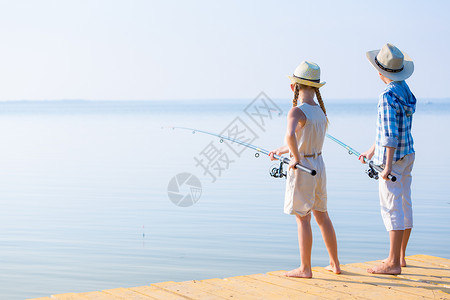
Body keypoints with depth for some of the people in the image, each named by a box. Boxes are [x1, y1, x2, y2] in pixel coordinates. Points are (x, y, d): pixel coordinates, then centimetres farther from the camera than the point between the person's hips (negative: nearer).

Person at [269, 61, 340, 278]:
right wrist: (281, 151, 27)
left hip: (301, 168, -7)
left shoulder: (297, 112, -18)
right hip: (318, 165, 7)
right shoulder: (320, 110, 7)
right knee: (322, 216, 16)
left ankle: (305, 268, 7)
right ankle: (335, 264, 24)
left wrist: (296, 158, -22)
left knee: (303, 218, 0)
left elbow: (290, 135, -38)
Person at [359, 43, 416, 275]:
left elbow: (391, 133, -24)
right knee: (404, 204, 13)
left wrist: (388, 164, -23)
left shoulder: (388, 96, -19)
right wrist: (373, 149, 27)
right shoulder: (405, 90, 10)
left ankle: (393, 263, -5)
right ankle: (400, 256, 22)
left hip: (393, 157, -9)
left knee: (391, 207, -7)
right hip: (407, 153, 9)